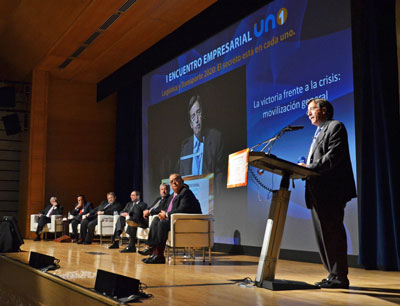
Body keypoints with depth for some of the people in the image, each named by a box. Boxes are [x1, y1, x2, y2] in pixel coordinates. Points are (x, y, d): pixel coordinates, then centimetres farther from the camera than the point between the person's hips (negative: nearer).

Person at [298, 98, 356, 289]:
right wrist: (304, 170, 3)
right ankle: (333, 274, 16)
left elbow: (333, 156, -16)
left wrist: (309, 167, -20)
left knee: (332, 232, -8)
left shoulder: (335, 127, -2)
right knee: (323, 234, 9)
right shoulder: (318, 133, 27)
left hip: (331, 191, -10)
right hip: (319, 194, 10)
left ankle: (339, 277, -2)